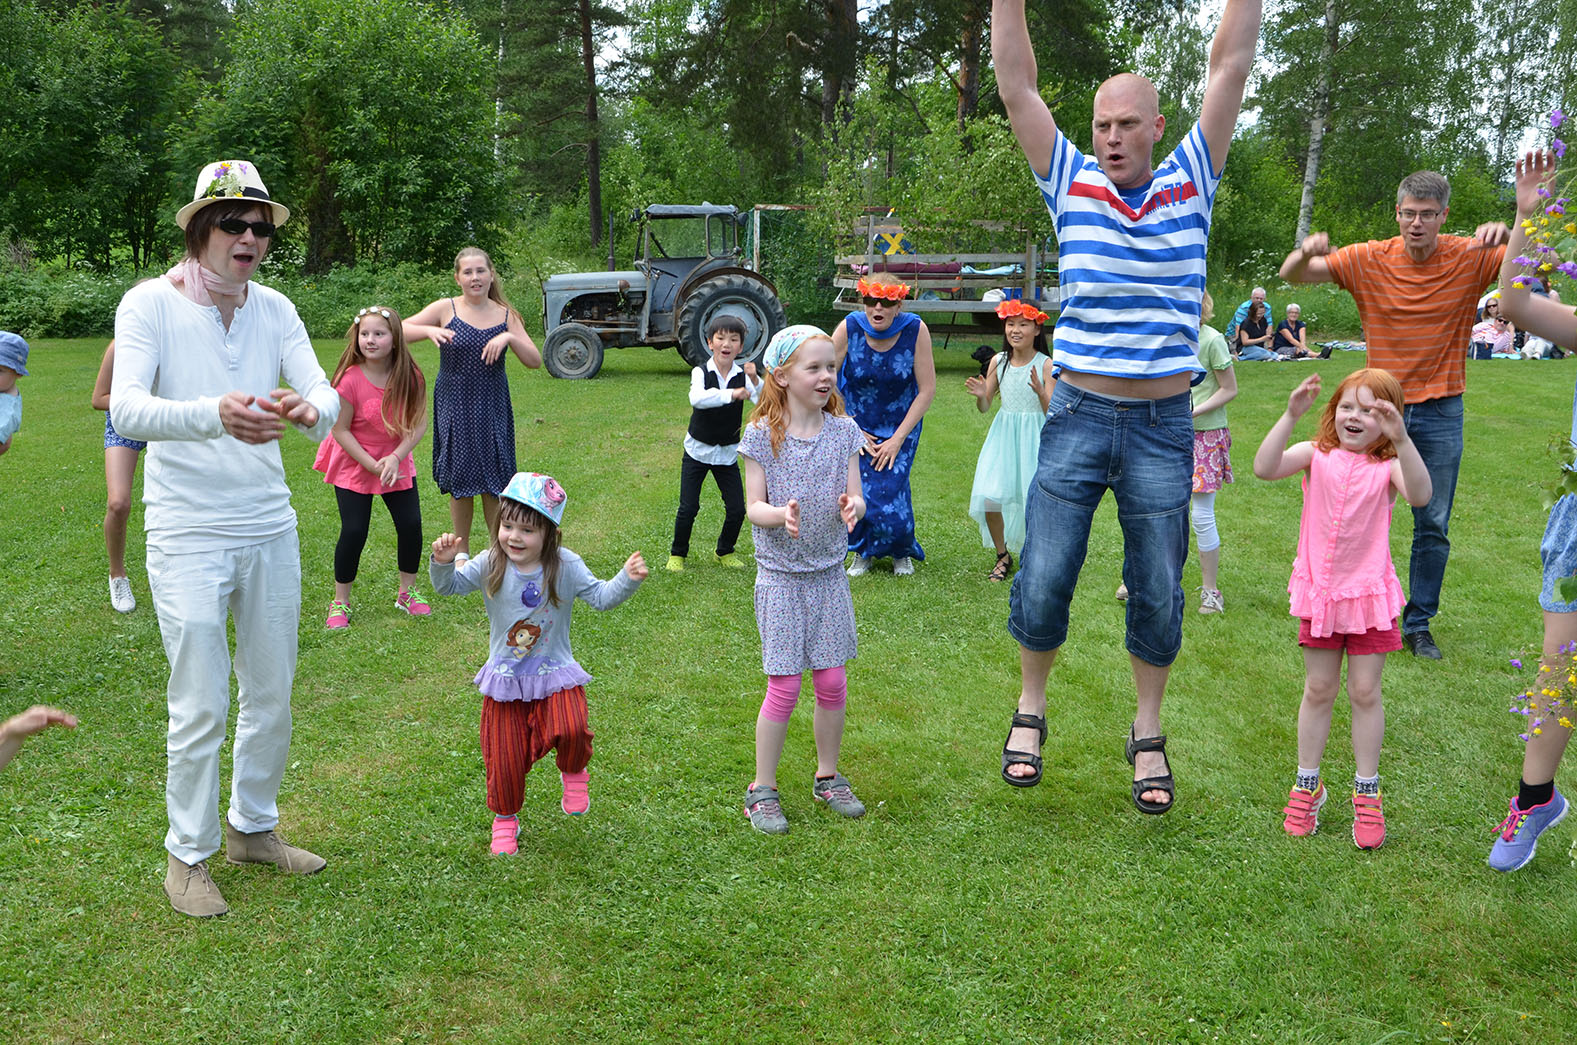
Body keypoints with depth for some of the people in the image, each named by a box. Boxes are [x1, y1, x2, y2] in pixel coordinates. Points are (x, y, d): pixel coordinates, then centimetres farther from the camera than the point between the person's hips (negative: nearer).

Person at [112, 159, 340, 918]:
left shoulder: (275, 309, 4)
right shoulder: (150, 303, -9)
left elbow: (325, 394, -8)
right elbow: (126, 409, -23)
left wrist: (310, 409, -34)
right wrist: (213, 414, -42)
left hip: (270, 526, 5)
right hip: (187, 534, -4)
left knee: (271, 695, 14)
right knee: (200, 707, -1)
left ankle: (253, 827, 34)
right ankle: (187, 855, 18)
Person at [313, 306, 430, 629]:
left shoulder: (409, 377, -11)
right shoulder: (350, 380, -19)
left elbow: (419, 424, -7)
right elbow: (340, 430, -14)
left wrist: (395, 458, -19)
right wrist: (373, 465, -18)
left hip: (397, 463, 3)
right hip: (354, 465, -3)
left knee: (411, 525, 1)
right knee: (354, 532, -4)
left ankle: (407, 593, 21)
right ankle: (340, 602, 12)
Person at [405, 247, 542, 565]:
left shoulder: (505, 315, 2)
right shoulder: (446, 309, -3)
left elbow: (535, 361, -3)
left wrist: (509, 337, -19)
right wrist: (429, 330, -24)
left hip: (492, 409, 1)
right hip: (454, 407, -1)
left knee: (494, 479, 2)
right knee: (459, 479, 7)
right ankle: (462, 550, 22)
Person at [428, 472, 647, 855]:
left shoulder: (565, 567, -10)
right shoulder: (489, 565, -8)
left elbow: (600, 597, -9)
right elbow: (450, 586, -4)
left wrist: (627, 579, -26)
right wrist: (443, 563, -24)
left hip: (555, 675, -1)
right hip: (505, 680, 2)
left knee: (571, 730, -27)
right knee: (505, 756, 8)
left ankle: (574, 774, 8)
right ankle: (505, 819, 35)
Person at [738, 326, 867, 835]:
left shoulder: (843, 430, 2)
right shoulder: (762, 434, -7)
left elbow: (855, 498, 0)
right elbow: (753, 506, -7)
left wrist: (851, 507, -24)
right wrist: (781, 513, -28)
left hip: (828, 572, 3)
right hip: (781, 574, -3)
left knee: (832, 682, 7)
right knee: (785, 687, -3)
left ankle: (828, 777, 27)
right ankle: (762, 789, 13)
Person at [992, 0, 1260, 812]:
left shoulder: (1190, 183, 5)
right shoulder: (1071, 184, 4)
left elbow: (1230, 68, 2)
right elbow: (1017, 87, 0)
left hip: (1163, 426, 1)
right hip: (1077, 415, 0)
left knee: (1157, 593, 8)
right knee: (1043, 582, 0)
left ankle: (1148, 734, 25)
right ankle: (1030, 709, 24)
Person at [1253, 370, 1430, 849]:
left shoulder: (1388, 465, -7)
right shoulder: (1317, 455, -4)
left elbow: (1420, 495, -29)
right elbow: (1264, 468, -22)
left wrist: (1402, 440, -42)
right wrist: (1290, 416, -32)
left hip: (1369, 593, -1)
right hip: (1318, 591, 1)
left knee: (1365, 692, 5)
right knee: (1318, 690, 12)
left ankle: (1366, 793, 20)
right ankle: (1306, 785, 25)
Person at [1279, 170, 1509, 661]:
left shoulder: (1471, 258, -6)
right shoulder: (1369, 259, -5)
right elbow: (1291, 275, -5)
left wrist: (1508, 234, -33)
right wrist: (1307, 250, -29)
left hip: (1441, 413, 0)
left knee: (1433, 526, 6)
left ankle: (1419, 624, 19)